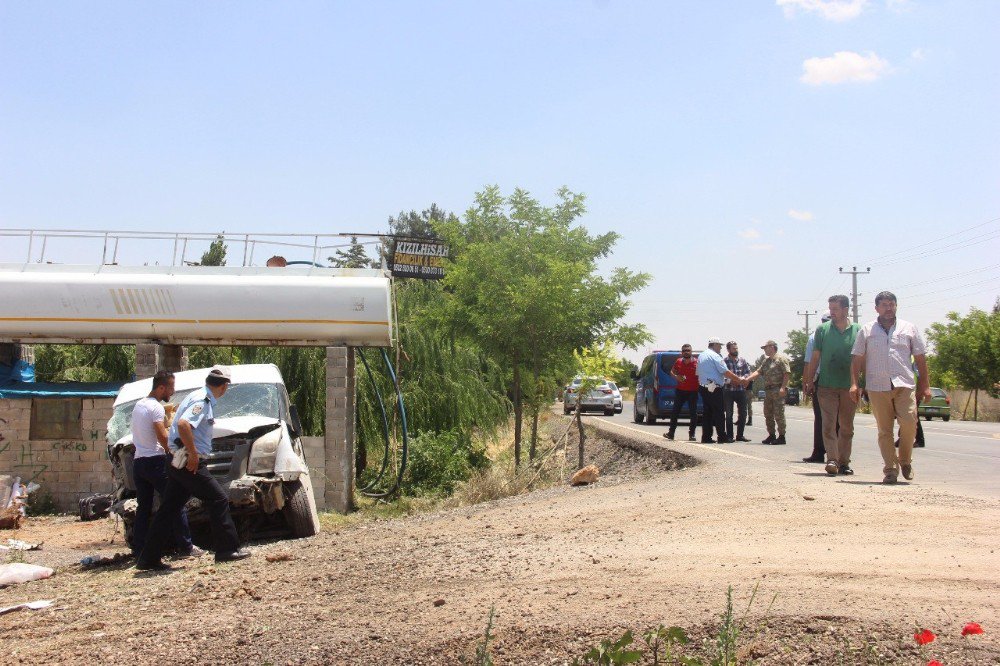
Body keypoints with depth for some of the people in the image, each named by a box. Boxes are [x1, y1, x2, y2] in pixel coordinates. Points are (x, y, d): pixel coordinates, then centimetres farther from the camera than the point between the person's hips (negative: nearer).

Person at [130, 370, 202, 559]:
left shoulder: (138, 405, 16)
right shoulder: (156, 407, -12)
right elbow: (162, 437, -19)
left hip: (138, 462, 9)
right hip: (155, 462, -9)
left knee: (143, 507, 11)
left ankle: (138, 549, 10)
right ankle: (185, 546, -2)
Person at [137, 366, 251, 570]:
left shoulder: (199, 397, 16)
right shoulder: (202, 401, -14)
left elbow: (183, 423, 28)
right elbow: (183, 424, -29)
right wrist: (193, 454, -24)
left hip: (178, 463, 10)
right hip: (190, 463, -10)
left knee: (168, 509, 9)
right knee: (218, 500, -2)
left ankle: (149, 558, 12)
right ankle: (227, 549, 1)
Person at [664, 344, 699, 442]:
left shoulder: (696, 363, -7)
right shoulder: (678, 362, 4)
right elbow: (672, 371, 20)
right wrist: (676, 377, -1)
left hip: (693, 392, -3)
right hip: (680, 390, 3)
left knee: (693, 413, -1)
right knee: (675, 412, 5)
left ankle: (691, 434, 7)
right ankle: (671, 433, 13)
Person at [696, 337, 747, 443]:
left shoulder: (701, 356, 16)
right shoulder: (714, 356, -11)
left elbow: (698, 373, 19)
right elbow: (726, 372, -15)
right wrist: (739, 380, -9)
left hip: (703, 387, 9)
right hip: (714, 388, -9)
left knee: (707, 412, 9)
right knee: (719, 413, -5)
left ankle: (706, 437, 7)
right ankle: (722, 437, -4)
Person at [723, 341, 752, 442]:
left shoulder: (742, 360, 9)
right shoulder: (724, 361, -3)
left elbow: (748, 372, 8)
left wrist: (741, 379, -11)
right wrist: (730, 381, -20)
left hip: (741, 389, 4)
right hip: (728, 390, -4)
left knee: (742, 413, 6)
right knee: (729, 414, 1)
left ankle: (740, 435, 16)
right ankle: (729, 436, 7)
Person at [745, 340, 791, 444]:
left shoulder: (781, 358, -4)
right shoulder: (765, 361, 21)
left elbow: (787, 373, -12)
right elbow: (758, 372, 13)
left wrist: (783, 387, -20)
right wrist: (747, 379, -2)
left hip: (778, 390, -8)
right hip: (768, 390, 8)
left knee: (778, 413, -8)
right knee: (768, 413, 10)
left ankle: (781, 436, -3)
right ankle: (771, 435, 18)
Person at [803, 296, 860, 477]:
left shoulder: (858, 331, 3)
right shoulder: (822, 329, 4)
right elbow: (815, 358, 8)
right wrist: (809, 381, 6)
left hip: (849, 386, 1)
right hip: (826, 386, -1)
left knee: (847, 426, 8)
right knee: (829, 424, -8)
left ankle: (844, 462, 17)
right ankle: (832, 460, -11)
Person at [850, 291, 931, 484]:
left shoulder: (909, 329, 12)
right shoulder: (866, 331, 11)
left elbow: (921, 359, 13)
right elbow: (857, 359, 10)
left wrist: (925, 386, 8)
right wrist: (854, 384, -1)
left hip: (905, 385, 0)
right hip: (877, 387, 0)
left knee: (909, 423, -13)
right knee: (884, 430, 0)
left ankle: (905, 461, 10)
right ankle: (890, 469, 6)